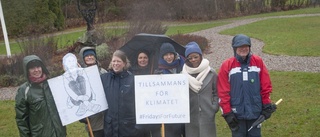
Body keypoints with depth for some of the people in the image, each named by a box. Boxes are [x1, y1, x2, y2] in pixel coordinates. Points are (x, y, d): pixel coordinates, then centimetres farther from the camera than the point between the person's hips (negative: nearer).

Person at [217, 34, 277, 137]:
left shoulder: (258, 62, -1)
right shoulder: (227, 66, -6)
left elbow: (266, 86, 5)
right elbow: (223, 92, -4)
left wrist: (267, 105, 6)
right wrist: (227, 113, -5)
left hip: (255, 112, 2)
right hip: (236, 113, -1)